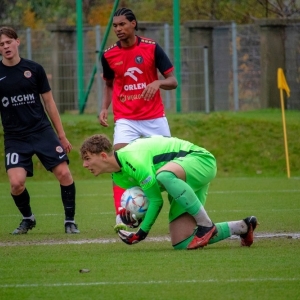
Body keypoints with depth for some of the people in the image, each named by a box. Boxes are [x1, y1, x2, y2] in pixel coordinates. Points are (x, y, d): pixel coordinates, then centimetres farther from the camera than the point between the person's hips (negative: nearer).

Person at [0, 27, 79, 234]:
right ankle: (27, 219, 14)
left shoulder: (34, 69, 2)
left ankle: (70, 220, 8)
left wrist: (61, 135, 8)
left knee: (64, 173, -11)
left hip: (42, 132, 1)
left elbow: (49, 102, 9)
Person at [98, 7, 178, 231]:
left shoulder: (151, 48, -5)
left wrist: (158, 82, -24)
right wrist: (105, 108, 2)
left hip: (155, 118, 0)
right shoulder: (109, 55, 1)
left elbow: (173, 81, -3)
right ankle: (121, 216, -22)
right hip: (125, 118, 0)